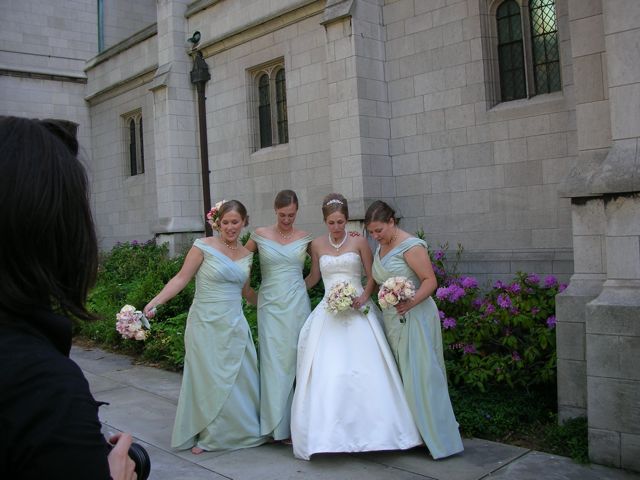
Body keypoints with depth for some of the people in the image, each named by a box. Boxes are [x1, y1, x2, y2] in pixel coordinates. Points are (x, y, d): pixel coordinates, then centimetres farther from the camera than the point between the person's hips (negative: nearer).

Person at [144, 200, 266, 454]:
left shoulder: (246, 254, 9)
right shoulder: (204, 246, -7)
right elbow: (181, 278, -10)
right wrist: (154, 302, -19)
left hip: (235, 326, 5)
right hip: (206, 325, -4)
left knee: (241, 379, 7)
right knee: (208, 380, 5)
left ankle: (242, 431, 25)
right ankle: (204, 435, 21)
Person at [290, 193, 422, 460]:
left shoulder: (359, 242, 2)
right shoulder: (317, 245, 9)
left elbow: (372, 277, 5)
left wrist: (364, 297, -11)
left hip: (357, 310, -1)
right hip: (329, 312, 2)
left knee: (364, 368, -9)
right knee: (327, 371, -8)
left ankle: (367, 429, 3)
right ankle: (329, 433, -2)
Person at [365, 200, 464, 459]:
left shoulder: (411, 246, -13)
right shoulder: (380, 248, 13)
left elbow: (430, 281, -18)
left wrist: (411, 302, -32)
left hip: (414, 318, -8)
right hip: (392, 320, 8)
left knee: (420, 376, -6)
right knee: (401, 377, 10)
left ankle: (439, 439, 3)